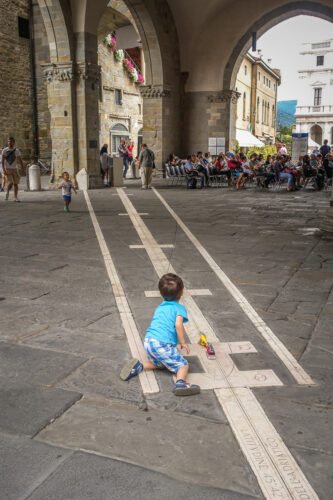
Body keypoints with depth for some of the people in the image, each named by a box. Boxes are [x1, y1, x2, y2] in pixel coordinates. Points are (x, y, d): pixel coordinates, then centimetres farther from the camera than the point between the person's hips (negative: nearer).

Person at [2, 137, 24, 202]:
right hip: (7, 169, -3)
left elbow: (20, 160, 5)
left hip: (14, 169, 3)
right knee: (10, 183, -16)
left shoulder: (17, 151, 3)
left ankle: (15, 197, 5)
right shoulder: (5, 150, -3)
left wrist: (22, 168, -5)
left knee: (16, 183, -2)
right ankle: (7, 192, 14)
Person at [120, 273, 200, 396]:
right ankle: (180, 383, -26)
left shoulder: (160, 307, 25)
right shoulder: (179, 308, 3)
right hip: (162, 344, -7)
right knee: (183, 365, 2)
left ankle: (139, 366, 7)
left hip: (148, 341, 7)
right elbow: (178, 324, -15)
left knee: (160, 364, 27)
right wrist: (183, 342, -6)